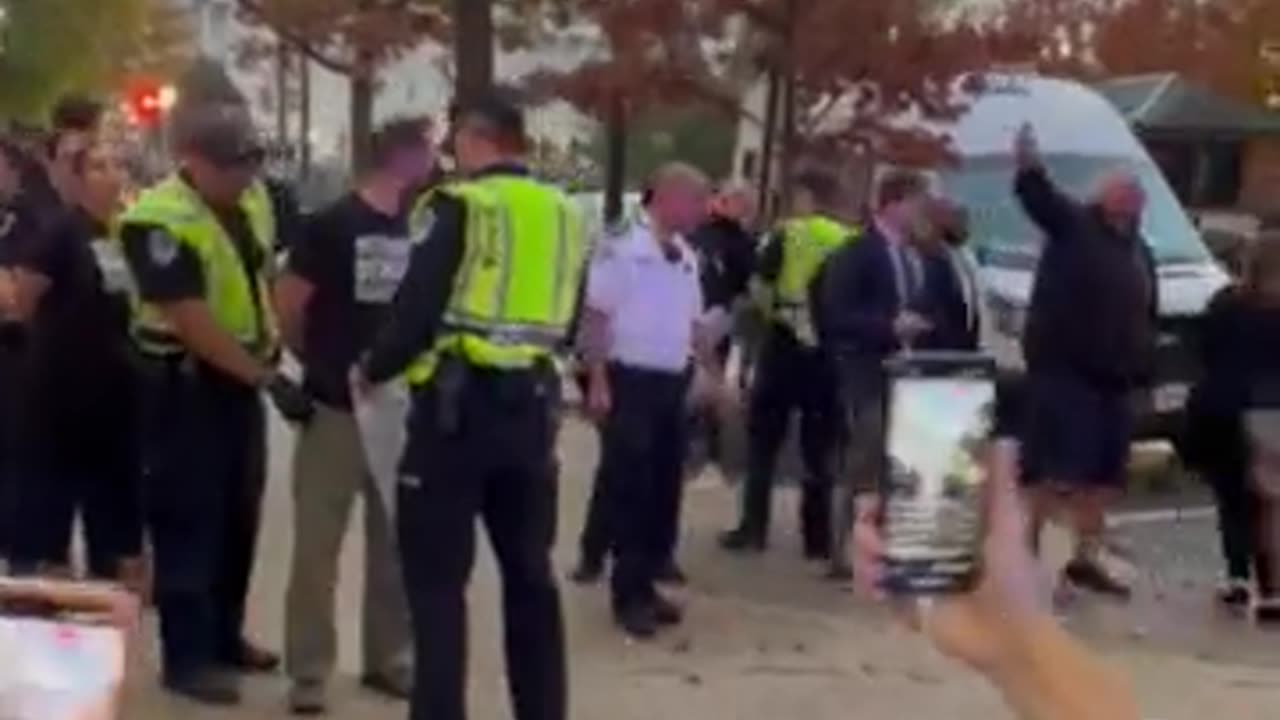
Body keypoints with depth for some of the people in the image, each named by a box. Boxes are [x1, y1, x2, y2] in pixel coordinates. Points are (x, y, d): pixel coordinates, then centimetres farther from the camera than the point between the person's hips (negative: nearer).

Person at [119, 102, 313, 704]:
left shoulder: (252, 198, 2)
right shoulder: (159, 221, -23)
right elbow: (194, 323, -26)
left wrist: (273, 354, 10)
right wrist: (270, 379, -27)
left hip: (242, 375, 8)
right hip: (186, 384, -8)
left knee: (241, 512, 15)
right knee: (188, 519, -1)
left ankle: (225, 635, 30)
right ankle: (187, 657, 9)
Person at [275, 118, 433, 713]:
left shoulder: (419, 229, 6)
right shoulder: (333, 224, -11)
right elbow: (288, 302, -8)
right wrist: (316, 363, 2)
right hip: (336, 408, -6)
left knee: (396, 541, 13)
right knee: (318, 544, 1)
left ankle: (388, 658, 26)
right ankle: (308, 670, 10)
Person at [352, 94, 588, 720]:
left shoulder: (461, 207, -8)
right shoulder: (565, 216, 11)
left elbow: (417, 308, -13)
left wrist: (372, 369, 3)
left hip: (457, 406, -6)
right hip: (533, 408, 6)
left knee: (438, 579, 2)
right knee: (530, 574, 16)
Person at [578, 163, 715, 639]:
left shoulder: (686, 257, 12)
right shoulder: (622, 249, -11)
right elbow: (595, 317, -13)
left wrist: (715, 376, 19)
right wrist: (598, 382, -18)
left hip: (673, 384, 8)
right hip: (631, 380, -8)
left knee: (664, 488, 11)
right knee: (628, 488, -2)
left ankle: (645, 583, 21)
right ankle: (629, 593, 5)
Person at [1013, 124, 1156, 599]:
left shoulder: (1139, 252, 16)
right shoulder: (1072, 225, -5)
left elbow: (1146, 317, 23)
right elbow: (1039, 198, -25)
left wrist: (1142, 367, 12)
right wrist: (1029, 166, -45)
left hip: (1113, 377, 8)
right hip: (1062, 370, -8)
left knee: (1103, 475, 13)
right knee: (1057, 471, -11)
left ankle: (1085, 559, 25)